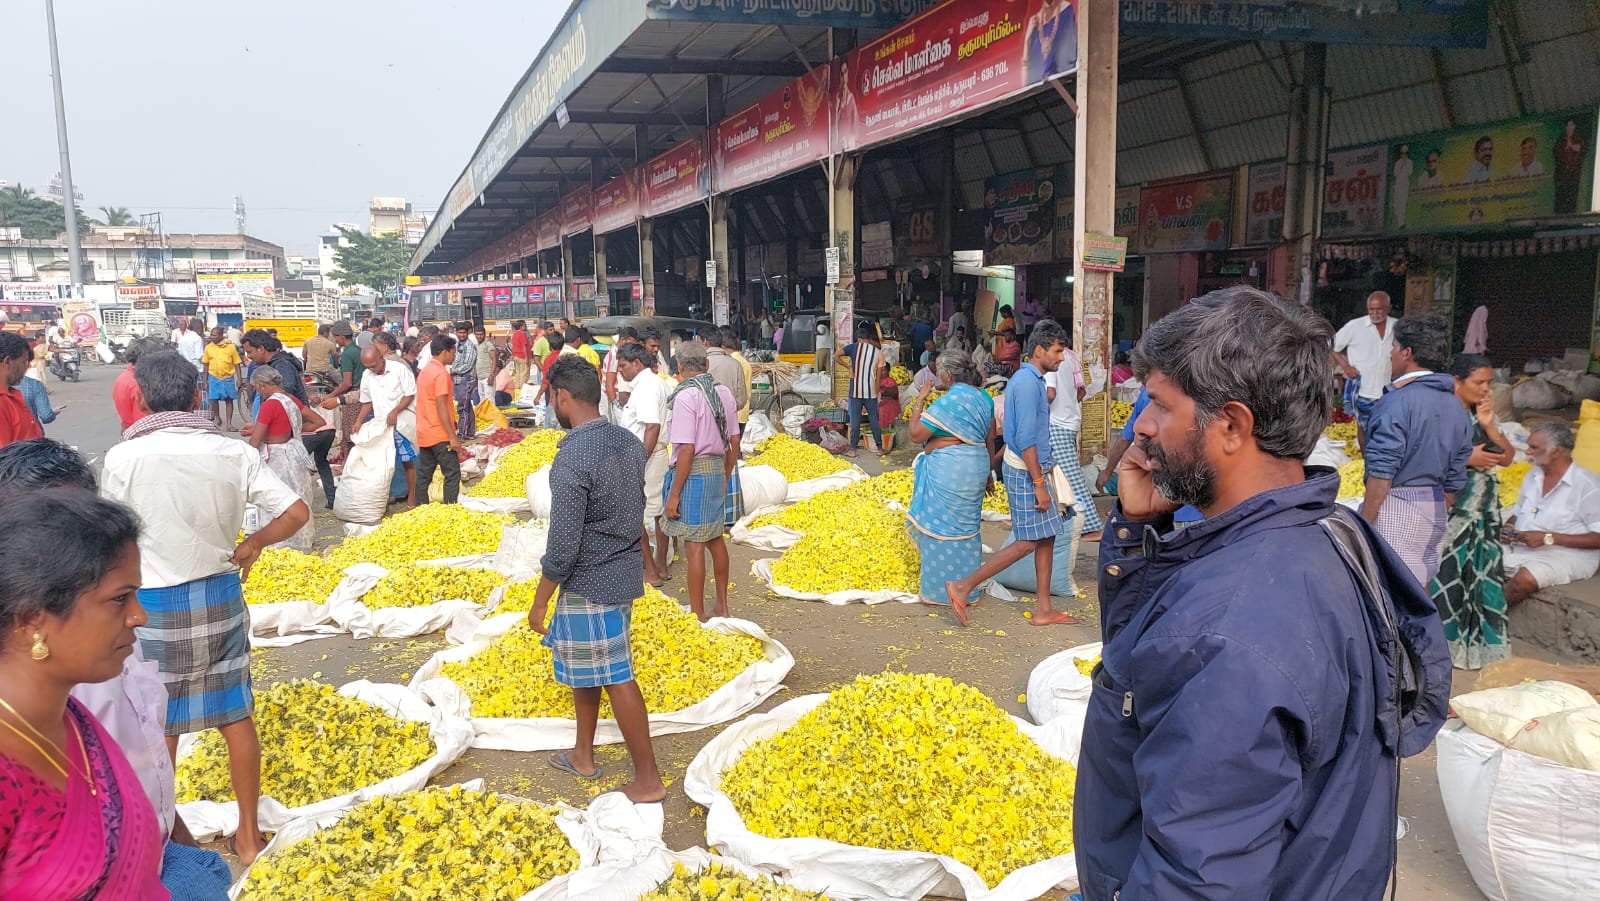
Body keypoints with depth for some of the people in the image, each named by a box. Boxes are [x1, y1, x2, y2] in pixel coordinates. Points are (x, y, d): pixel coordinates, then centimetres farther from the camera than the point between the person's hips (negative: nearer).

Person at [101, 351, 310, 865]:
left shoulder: (124, 458, -13)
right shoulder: (233, 453, -7)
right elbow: (297, 512, -9)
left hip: (154, 604, -2)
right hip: (220, 595, 2)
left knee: (159, 726, 13)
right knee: (235, 715, 12)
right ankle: (249, 835, 24)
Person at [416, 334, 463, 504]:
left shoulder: (424, 371, 13)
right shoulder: (441, 373, -15)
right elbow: (441, 407, -19)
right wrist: (453, 437, -18)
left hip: (424, 434, 9)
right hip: (440, 434, -9)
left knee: (423, 474, 10)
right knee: (452, 474, -3)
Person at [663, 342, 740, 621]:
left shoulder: (686, 396, -16)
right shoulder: (723, 392, 4)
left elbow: (687, 450, -19)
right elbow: (734, 441, 10)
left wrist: (674, 493, -13)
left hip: (694, 472, -7)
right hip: (718, 470, 8)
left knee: (694, 545, 1)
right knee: (715, 538, 19)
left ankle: (698, 615, 9)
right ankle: (722, 606, 31)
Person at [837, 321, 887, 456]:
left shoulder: (854, 347, -1)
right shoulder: (878, 352, 4)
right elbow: (878, 378, 4)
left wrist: (849, 367, -1)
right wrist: (876, 394, 11)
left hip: (856, 392, -1)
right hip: (871, 393, 1)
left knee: (855, 421, 3)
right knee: (874, 420, 10)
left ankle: (852, 449, 5)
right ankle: (879, 447, 18)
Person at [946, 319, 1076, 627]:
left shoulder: (1028, 379, 13)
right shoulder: (1029, 383, -18)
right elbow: (1026, 439, -23)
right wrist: (1039, 484, -22)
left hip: (1029, 468, 10)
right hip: (1026, 472, -10)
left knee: (1046, 537, 11)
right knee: (1026, 542, -6)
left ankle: (1043, 609, 17)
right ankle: (963, 586, -4)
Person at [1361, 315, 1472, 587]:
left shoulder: (1397, 401, -14)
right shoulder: (1455, 404, 10)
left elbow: (1382, 474, -18)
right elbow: (1455, 479, 15)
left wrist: (1363, 524, -13)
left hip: (1395, 506, -8)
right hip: (1435, 507, 8)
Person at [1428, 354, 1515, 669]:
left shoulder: (1483, 414, 8)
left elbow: (1508, 457, 6)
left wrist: (1488, 425, -7)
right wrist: (1467, 459, -18)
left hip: (1483, 510, 7)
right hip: (1449, 509, -6)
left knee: (1480, 572, 11)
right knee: (1445, 574, 0)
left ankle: (1474, 640, 25)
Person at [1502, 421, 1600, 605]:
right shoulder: (1532, 475, 14)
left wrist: (1548, 538, -21)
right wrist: (1508, 529, 1)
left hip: (1566, 554, -7)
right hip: (1519, 548, 7)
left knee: (1524, 579, -37)